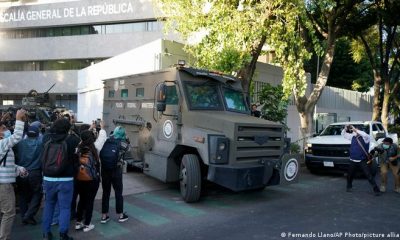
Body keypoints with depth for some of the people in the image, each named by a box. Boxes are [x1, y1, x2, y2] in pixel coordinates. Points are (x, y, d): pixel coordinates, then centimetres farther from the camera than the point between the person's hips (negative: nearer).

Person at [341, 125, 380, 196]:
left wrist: (355, 130, -31)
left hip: (362, 161, -5)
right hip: (353, 161, 5)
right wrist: (345, 129, -5)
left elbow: (365, 135, -36)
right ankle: (349, 186, 41)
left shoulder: (365, 138, -12)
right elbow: (344, 134, 15)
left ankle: (376, 190, 2)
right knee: (350, 175, 19)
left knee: (369, 176, -7)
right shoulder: (353, 137, 4)